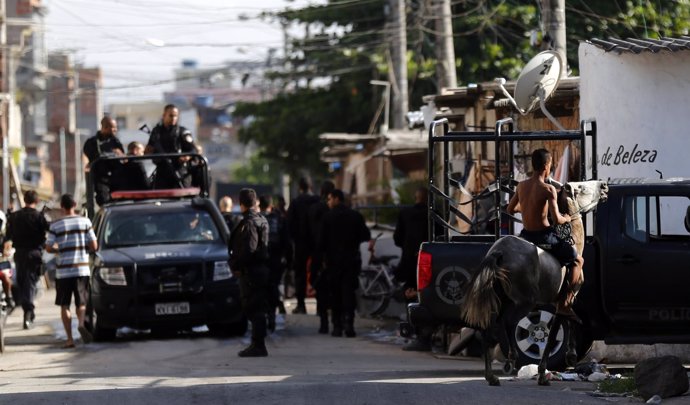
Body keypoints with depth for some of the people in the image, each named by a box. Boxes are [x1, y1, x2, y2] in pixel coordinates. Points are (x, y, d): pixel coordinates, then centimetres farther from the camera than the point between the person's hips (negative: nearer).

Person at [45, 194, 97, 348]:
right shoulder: (85, 221, 0)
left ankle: (69, 338, -1)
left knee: (64, 305, 6)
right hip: (82, 269, 1)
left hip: (63, 270, -1)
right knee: (81, 302, 11)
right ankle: (81, 323, -19)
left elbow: (49, 248, -5)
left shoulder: (55, 225, -4)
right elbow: (94, 246, -1)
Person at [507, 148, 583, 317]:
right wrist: (566, 218, 1)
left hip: (525, 235, 5)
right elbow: (556, 219, -20)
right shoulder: (548, 189, -17)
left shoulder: (521, 186, 1)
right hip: (544, 237, -5)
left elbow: (510, 209, 14)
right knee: (577, 260, 13)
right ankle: (565, 303, 5)